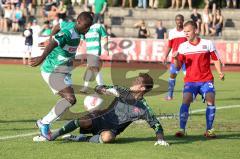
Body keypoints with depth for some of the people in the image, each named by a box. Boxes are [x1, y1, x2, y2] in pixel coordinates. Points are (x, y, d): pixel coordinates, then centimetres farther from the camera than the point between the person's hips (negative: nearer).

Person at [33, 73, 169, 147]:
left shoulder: (144, 109, -8)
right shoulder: (123, 92, 1)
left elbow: (156, 124, -4)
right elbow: (98, 88, 2)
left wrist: (160, 139, -22)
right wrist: (106, 90, -21)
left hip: (111, 129, -3)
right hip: (101, 119, 3)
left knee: (107, 137, -39)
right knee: (84, 121, -30)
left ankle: (78, 139, -22)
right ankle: (51, 137, -22)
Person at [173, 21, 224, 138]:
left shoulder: (208, 44, 2)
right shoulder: (182, 46, 6)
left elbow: (216, 59, 8)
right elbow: (178, 66, 7)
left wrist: (220, 72, -8)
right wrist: (175, 58, -15)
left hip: (206, 80, -1)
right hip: (190, 81, 1)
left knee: (211, 100, -19)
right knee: (186, 101, -20)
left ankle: (209, 130, -7)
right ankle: (182, 130, -15)